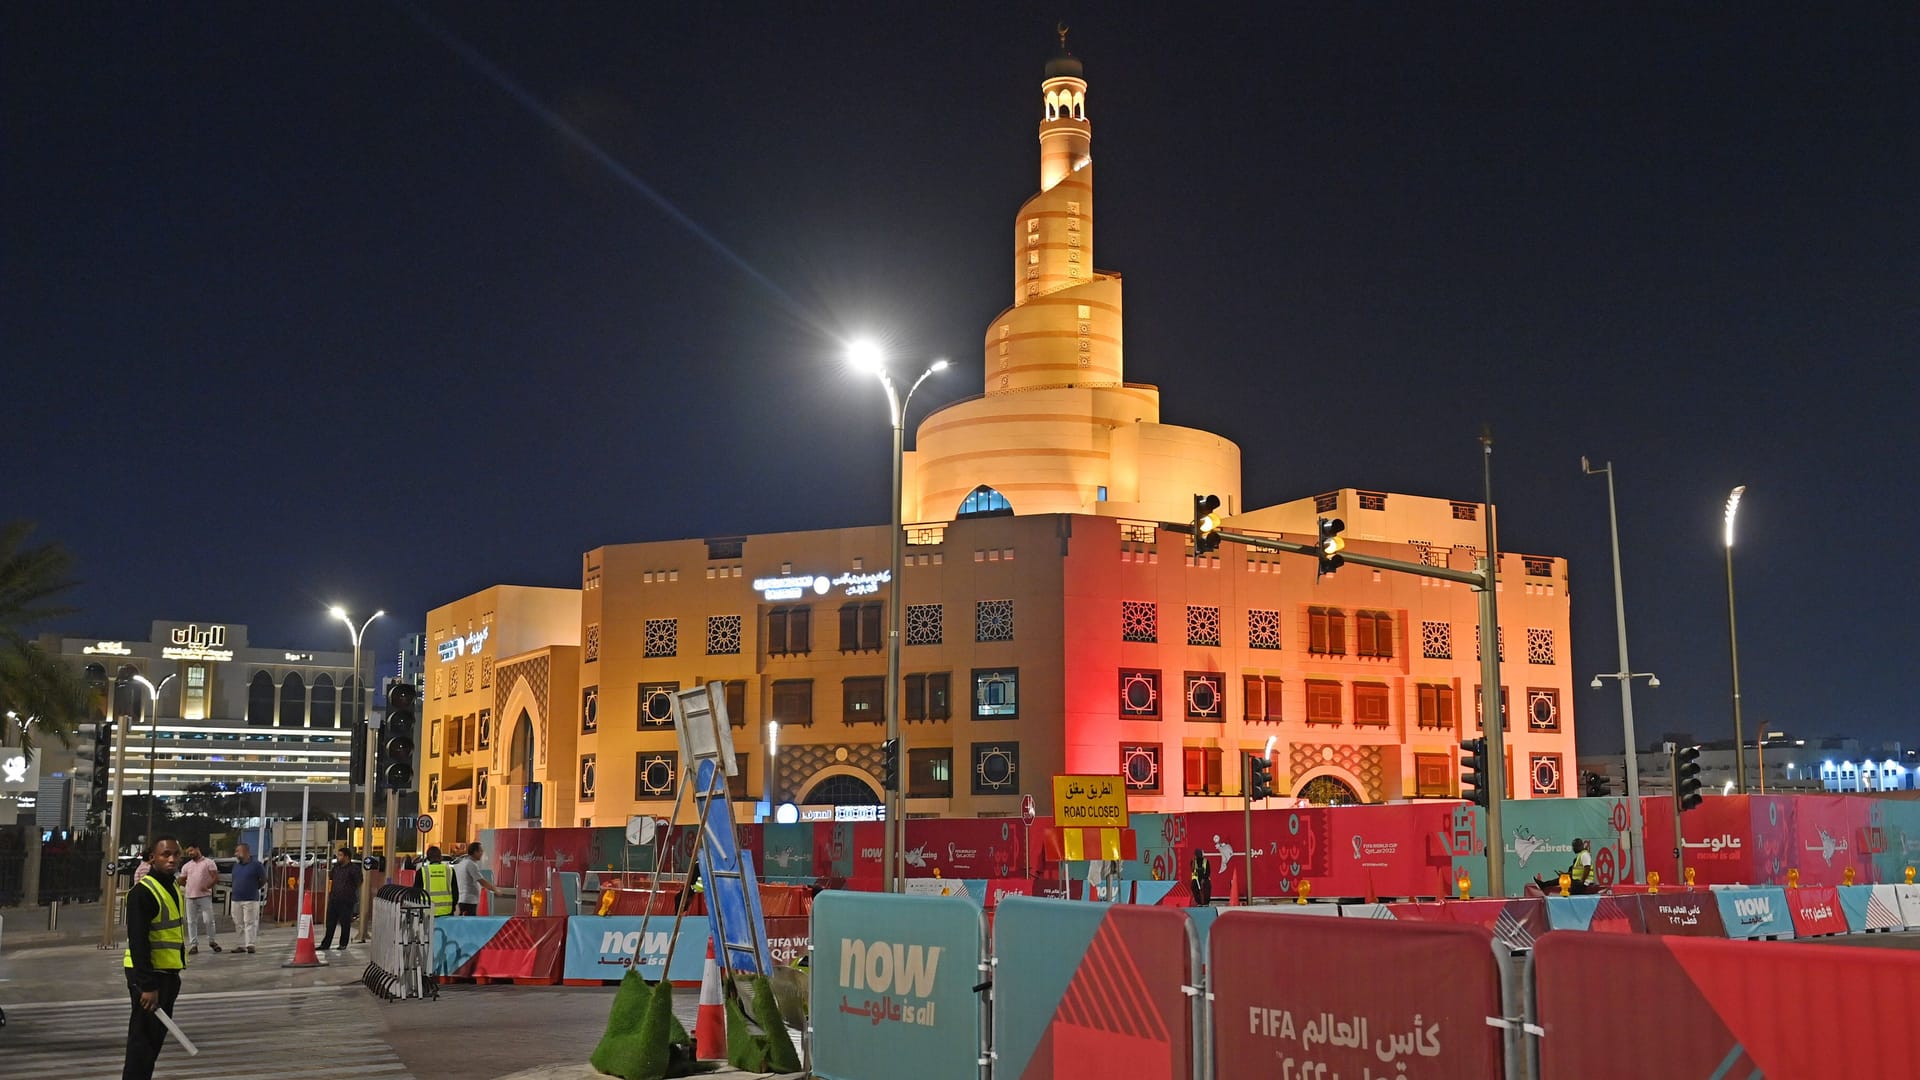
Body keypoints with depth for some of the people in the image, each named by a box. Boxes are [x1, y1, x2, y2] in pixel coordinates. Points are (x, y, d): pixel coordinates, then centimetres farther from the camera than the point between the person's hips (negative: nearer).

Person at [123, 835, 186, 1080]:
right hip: (148, 974, -9)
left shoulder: (174, 887, 12)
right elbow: (138, 942, -22)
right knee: (144, 1037, -6)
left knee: (157, 1034, 16)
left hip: (168, 973, 9)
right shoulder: (143, 892, -18)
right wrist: (147, 985, -24)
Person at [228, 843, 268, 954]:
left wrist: (254, 888, 4)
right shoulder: (236, 865, 15)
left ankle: (250, 945, -9)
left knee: (249, 922, -9)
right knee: (239, 924, 8)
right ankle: (242, 945, 13)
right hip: (236, 899, 7)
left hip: (251, 900, -7)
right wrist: (238, 889, 10)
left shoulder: (256, 865, -5)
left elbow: (263, 880, -1)